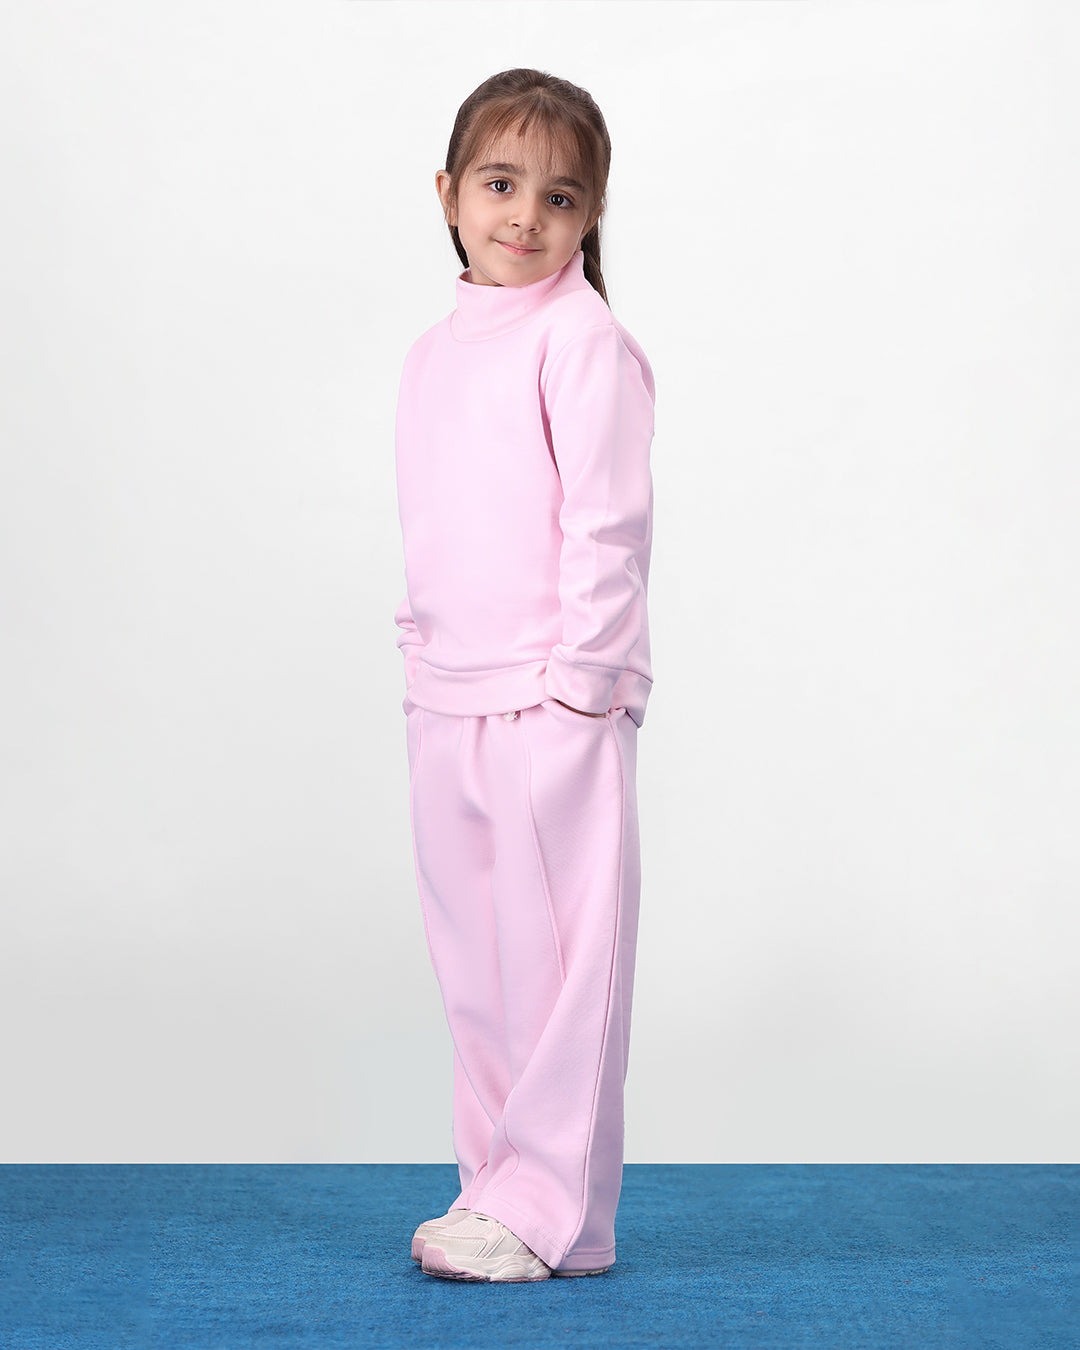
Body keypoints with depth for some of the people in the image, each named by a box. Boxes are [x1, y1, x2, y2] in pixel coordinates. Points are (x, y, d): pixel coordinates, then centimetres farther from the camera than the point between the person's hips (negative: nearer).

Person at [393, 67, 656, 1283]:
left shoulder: (583, 340, -8)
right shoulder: (434, 352, 15)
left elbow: (609, 521, -13)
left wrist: (578, 675, -15)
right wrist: (422, 647, 14)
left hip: (553, 703, -8)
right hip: (445, 705, 8)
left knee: (559, 953, -2)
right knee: (474, 957, 13)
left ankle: (553, 1215, 8)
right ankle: (495, 1185, 25)